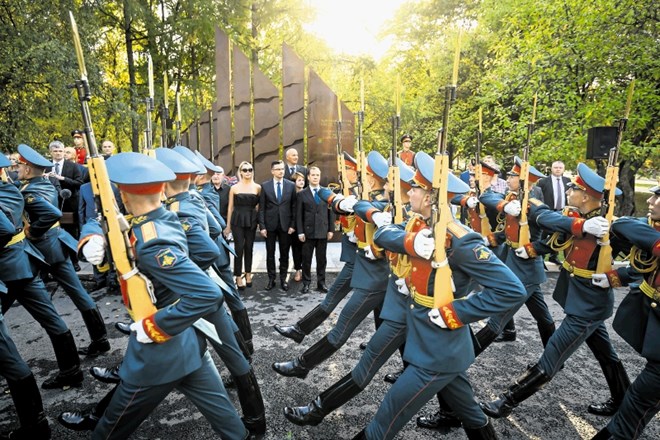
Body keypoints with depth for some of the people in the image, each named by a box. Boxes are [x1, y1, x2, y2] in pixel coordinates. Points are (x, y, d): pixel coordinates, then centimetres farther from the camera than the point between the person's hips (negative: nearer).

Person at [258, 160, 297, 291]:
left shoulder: (291, 185, 1)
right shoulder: (265, 186, 0)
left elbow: (294, 206, 3)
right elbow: (261, 208, 0)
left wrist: (293, 225, -3)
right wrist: (262, 226, -6)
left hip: (285, 224, 0)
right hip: (270, 224, 0)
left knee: (284, 254, 8)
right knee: (270, 253, 8)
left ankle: (283, 279, 20)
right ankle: (271, 279, 20)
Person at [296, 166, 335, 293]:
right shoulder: (302, 194, 2)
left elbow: (331, 212, 7)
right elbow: (298, 215, 0)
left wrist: (331, 230, 1)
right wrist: (300, 232, -6)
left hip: (323, 231, 1)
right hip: (308, 232, -1)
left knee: (322, 259, 8)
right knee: (306, 259, 5)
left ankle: (321, 283, 18)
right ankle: (306, 283, 17)